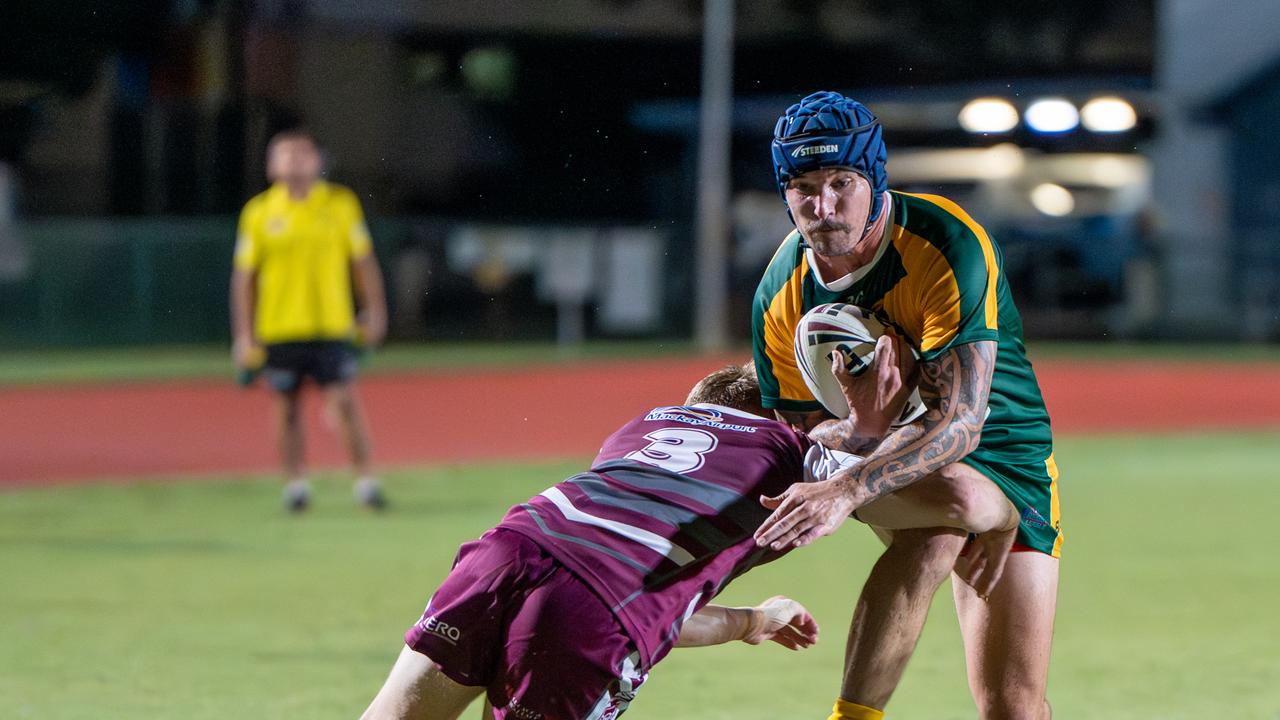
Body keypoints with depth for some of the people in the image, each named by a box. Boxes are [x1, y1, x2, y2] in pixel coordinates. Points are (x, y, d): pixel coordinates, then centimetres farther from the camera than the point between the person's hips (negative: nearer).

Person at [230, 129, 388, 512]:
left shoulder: (341, 204, 1)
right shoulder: (259, 213, 0)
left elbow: (363, 261, 8)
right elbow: (244, 276, 4)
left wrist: (374, 311, 4)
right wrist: (244, 334, 1)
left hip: (332, 326, -1)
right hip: (279, 331, 1)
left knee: (346, 403, -7)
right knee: (288, 407, 7)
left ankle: (365, 480, -1)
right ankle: (296, 483, 19)